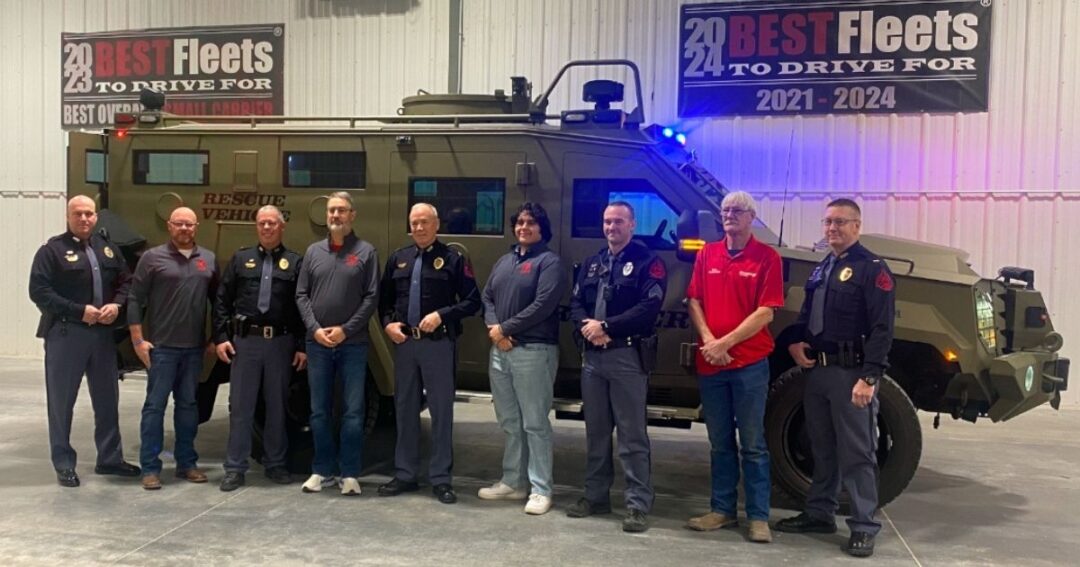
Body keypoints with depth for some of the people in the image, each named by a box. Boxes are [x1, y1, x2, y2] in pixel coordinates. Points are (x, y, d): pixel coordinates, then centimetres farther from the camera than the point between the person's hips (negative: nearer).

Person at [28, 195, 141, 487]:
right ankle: (64, 464, 15)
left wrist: (117, 304, -8)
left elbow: (126, 281, 12)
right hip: (65, 334, -5)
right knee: (62, 401, 3)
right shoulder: (52, 250, -5)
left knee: (107, 399, 12)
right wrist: (80, 311, -18)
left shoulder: (108, 248, 12)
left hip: (103, 333, 5)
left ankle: (110, 458, 23)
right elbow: (39, 291, -12)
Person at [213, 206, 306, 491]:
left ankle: (275, 464, 21)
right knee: (240, 406, 5)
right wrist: (221, 337, -2)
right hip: (245, 341, 1)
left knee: (277, 406, 9)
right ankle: (235, 468, 12)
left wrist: (302, 346, -4)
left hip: (281, 342, -1)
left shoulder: (295, 262, 4)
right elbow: (222, 301, 7)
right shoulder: (241, 258, 9)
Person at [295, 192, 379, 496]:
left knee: (353, 412, 1)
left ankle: (349, 473, 10)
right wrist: (315, 329, -7)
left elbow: (372, 297, -5)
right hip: (317, 343, 3)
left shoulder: (366, 252, 0)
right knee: (319, 411, 9)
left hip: (353, 343, -3)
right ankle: (323, 469, 21)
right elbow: (301, 295, 7)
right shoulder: (313, 251, 9)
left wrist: (345, 329, -12)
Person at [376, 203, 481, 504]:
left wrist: (441, 315, -16)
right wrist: (388, 323, 0)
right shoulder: (398, 258, 12)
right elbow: (384, 299, 18)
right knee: (405, 409, 10)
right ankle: (405, 474, 22)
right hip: (404, 342, 4)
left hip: (438, 343, -4)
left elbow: (472, 301, -4)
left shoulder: (453, 259, -1)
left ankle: (441, 478, 10)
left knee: (441, 410, 1)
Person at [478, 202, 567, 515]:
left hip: (534, 351, -7)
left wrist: (505, 328, -12)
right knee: (509, 422, 14)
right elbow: (487, 297, 14)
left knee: (535, 423, -4)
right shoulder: (504, 261, 19)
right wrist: (493, 329, -5)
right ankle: (513, 482, 25)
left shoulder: (549, 261, -5)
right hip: (501, 350, 8)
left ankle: (541, 490, 4)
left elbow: (543, 306, -16)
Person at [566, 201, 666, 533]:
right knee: (595, 432, 14)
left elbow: (649, 307, -16)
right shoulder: (592, 263, 18)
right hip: (592, 356, 7)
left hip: (628, 356, -7)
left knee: (632, 435, -4)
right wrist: (586, 327, -9)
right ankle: (596, 496, 25)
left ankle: (638, 505, 1)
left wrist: (606, 326, -17)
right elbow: (575, 302, 13)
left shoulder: (648, 262, -3)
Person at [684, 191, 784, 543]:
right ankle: (722, 509, 23)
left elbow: (765, 313, -10)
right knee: (720, 442, 13)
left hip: (750, 364, -4)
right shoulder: (707, 254, 10)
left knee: (752, 444, 3)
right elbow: (694, 301, 7)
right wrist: (707, 340, -9)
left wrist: (725, 343, -15)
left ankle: (758, 516, 11)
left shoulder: (767, 258, -4)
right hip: (709, 363, 4)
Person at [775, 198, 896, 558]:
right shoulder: (821, 268, 17)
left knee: (856, 452, -2)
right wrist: (795, 342, 4)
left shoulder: (872, 269, -8)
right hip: (817, 370, 8)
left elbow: (882, 329, -15)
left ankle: (864, 527, 6)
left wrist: (869, 377, -22)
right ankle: (819, 513, 27)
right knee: (822, 447, 16)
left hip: (852, 373, -8)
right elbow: (807, 313, 24)